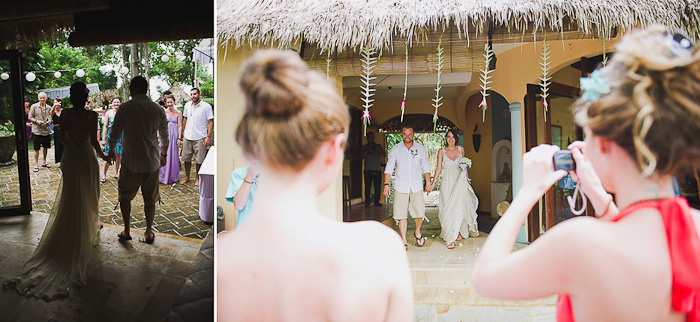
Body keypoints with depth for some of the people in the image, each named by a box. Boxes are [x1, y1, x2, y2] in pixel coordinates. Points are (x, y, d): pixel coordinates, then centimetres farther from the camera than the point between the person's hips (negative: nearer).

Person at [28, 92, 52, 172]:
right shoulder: (34, 106, -2)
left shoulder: (48, 108, 7)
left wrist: (50, 120, -6)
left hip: (46, 130, 4)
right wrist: (36, 121, -17)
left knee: (46, 147, 13)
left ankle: (44, 162, 29)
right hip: (37, 131, -4)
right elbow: (30, 117, 0)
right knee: (36, 148, -1)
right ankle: (36, 165, 6)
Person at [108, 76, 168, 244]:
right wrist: (163, 155, 24)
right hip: (152, 162, 2)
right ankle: (149, 233, 22)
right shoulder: (158, 109, -1)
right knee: (150, 199, 13)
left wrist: (112, 150, 16)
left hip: (130, 162, -2)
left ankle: (127, 231, 20)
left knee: (125, 196, 16)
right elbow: (164, 137, 8)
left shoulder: (125, 108, -8)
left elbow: (115, 133, -2)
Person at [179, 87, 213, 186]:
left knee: (199, 160, 3)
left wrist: (208, 137, -14)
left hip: (200, 137, -5)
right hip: (187, 137, 5)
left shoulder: (206, 106, -8)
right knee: (186, 158, 11)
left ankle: (197, 178, 18)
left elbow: (211, 122, -8)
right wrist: (181, 132, 16)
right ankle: (187, 177, 26)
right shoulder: (187, 105, 8)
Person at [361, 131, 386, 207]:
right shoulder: (364, 147, 11)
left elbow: (384, 155, 4)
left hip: (377, 169, 1)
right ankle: (367, 202, 5)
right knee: (367, 187, -2)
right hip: (368, 170, -1)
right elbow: (363, 156, -2)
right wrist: (368, 149, -8)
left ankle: (376, 202, 5)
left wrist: (377, 148, -4)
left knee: (377, 187, -2)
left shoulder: (378, 146, 15)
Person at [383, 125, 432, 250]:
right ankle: (404, 241, 8)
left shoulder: (421, 148, 7)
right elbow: (389, 168, 4)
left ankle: (417, 232, 23)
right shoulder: (395, 149, 4)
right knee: (401, 215, -3)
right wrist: (386, 184, -4)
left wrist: (428, 183, 8)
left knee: (419, 212, -6)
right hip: (400, 186, 0)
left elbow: (425, 167, 14)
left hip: (416, 186, 1)